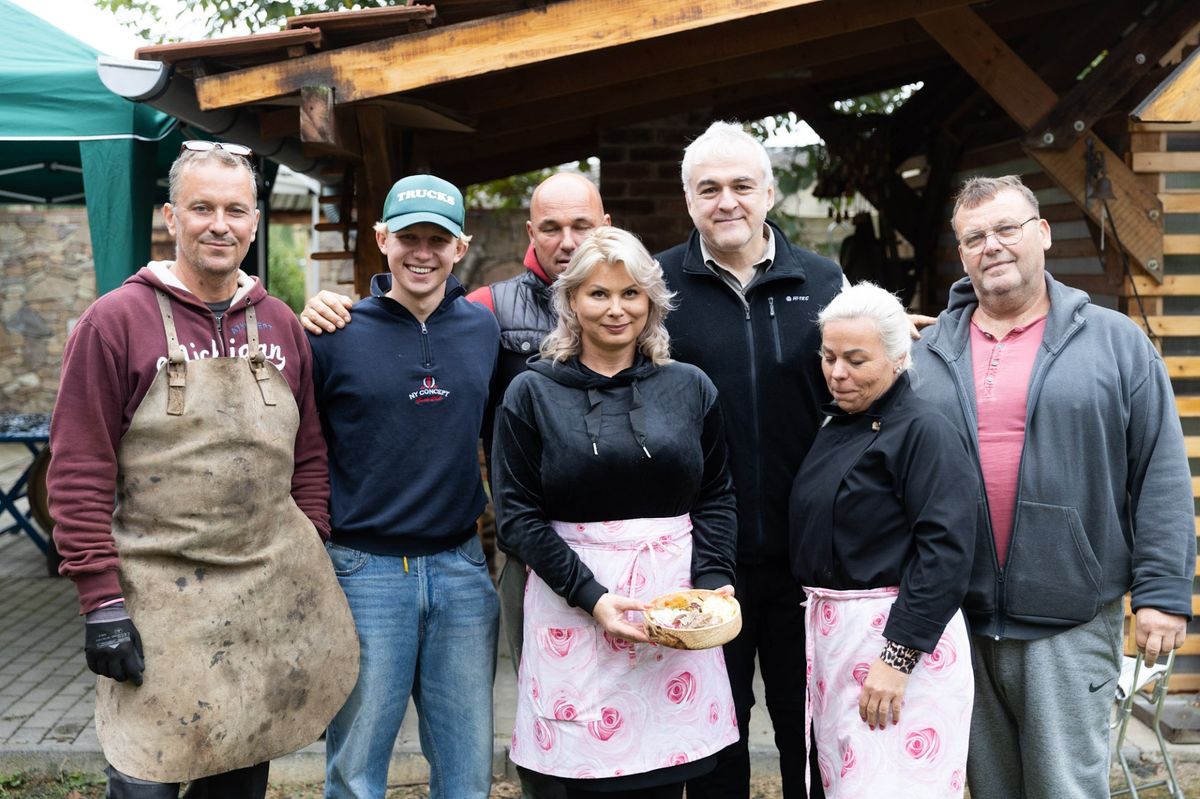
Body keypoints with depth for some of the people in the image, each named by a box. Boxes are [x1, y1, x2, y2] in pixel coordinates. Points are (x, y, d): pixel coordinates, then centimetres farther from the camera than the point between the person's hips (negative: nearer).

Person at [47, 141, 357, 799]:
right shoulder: (116, 320, -6)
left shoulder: (281, 325, 8)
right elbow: (78, 474, -8)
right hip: (159, 602, -4)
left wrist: (309, 566, 8)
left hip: (273, 597, 4)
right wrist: (101, 602, -11)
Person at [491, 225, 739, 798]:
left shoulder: (690, 387, 8)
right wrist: (591, 595, -12)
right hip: (571, 606, -2)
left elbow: (715, 496, 11)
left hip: (677, 594, 2)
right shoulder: (531, 393, 1)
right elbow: (517, 515, -3)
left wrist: (713, 579, -5)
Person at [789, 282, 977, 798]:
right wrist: (817, 623, 15)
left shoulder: (924, 432, -12)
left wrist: (898, 656, -23)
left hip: (899, 637, -8)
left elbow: (945, 550, -20)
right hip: (829, 630, 9)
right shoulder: (834, 428, 14)